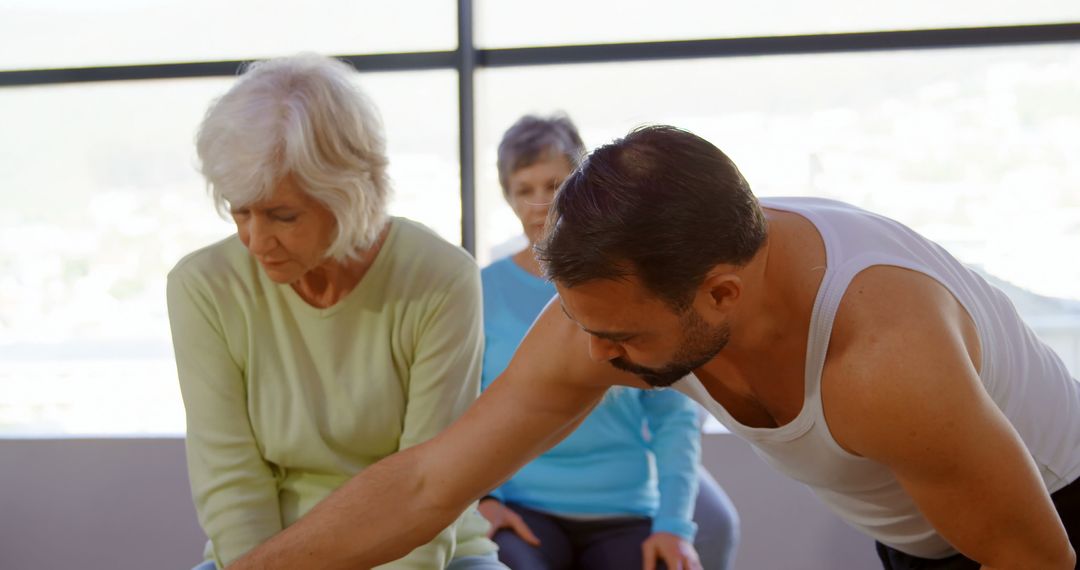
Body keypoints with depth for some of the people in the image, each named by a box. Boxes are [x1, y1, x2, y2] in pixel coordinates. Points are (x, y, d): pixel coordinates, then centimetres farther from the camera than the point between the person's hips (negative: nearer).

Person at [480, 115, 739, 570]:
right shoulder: (483, 291, 2)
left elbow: (674, 416, 2)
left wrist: (674, 524, -8)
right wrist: (480, 498, -14)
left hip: (625, 515, 2)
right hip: (523, 513, -2)